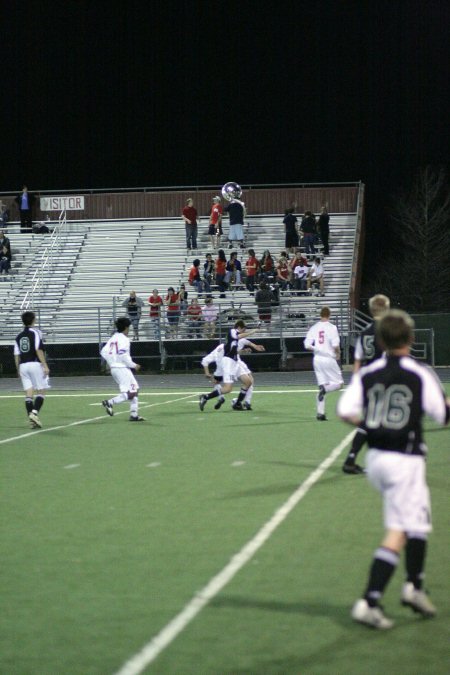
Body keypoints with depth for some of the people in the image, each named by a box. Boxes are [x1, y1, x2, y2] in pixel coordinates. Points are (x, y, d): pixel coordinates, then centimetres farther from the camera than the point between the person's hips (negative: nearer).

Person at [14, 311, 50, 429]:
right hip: (35, 364, -5)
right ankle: (35, 412, -20)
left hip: (23, 365, 5)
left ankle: (32, 419, -1)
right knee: (41, 391, 0)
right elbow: (38, 350, -14)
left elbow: (16, 355, 11)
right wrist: (45, 365, -15)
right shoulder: (35, 332, -4)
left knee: (29, 393, 4)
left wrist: (18, 370, 19)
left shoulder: (19, 336, 13)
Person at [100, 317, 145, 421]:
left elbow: (104, 352, 10)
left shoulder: (113, 338, 13)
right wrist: (134, 365, -10)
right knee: (130, 393, -9)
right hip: (122, 368, -9)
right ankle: (110, 402, -21)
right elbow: (123, 355, -20)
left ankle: (134, 414, 11)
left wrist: (111, 363, 17)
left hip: (114, 368, 9)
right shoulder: (124, 339, -11)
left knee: (135, 389, 14)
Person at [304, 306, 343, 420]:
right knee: (338, 383, 6)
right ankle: (325, 389, -26)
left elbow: (307, 345, -1)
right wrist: (338, 353, 2)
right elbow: (335, 345, -17)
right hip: (329, 359, -5)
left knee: (322, 384, 11)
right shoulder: (331, 327, -8)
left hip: (317, 359, 5)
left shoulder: (314, 328, 4)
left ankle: (320, 413, 5)